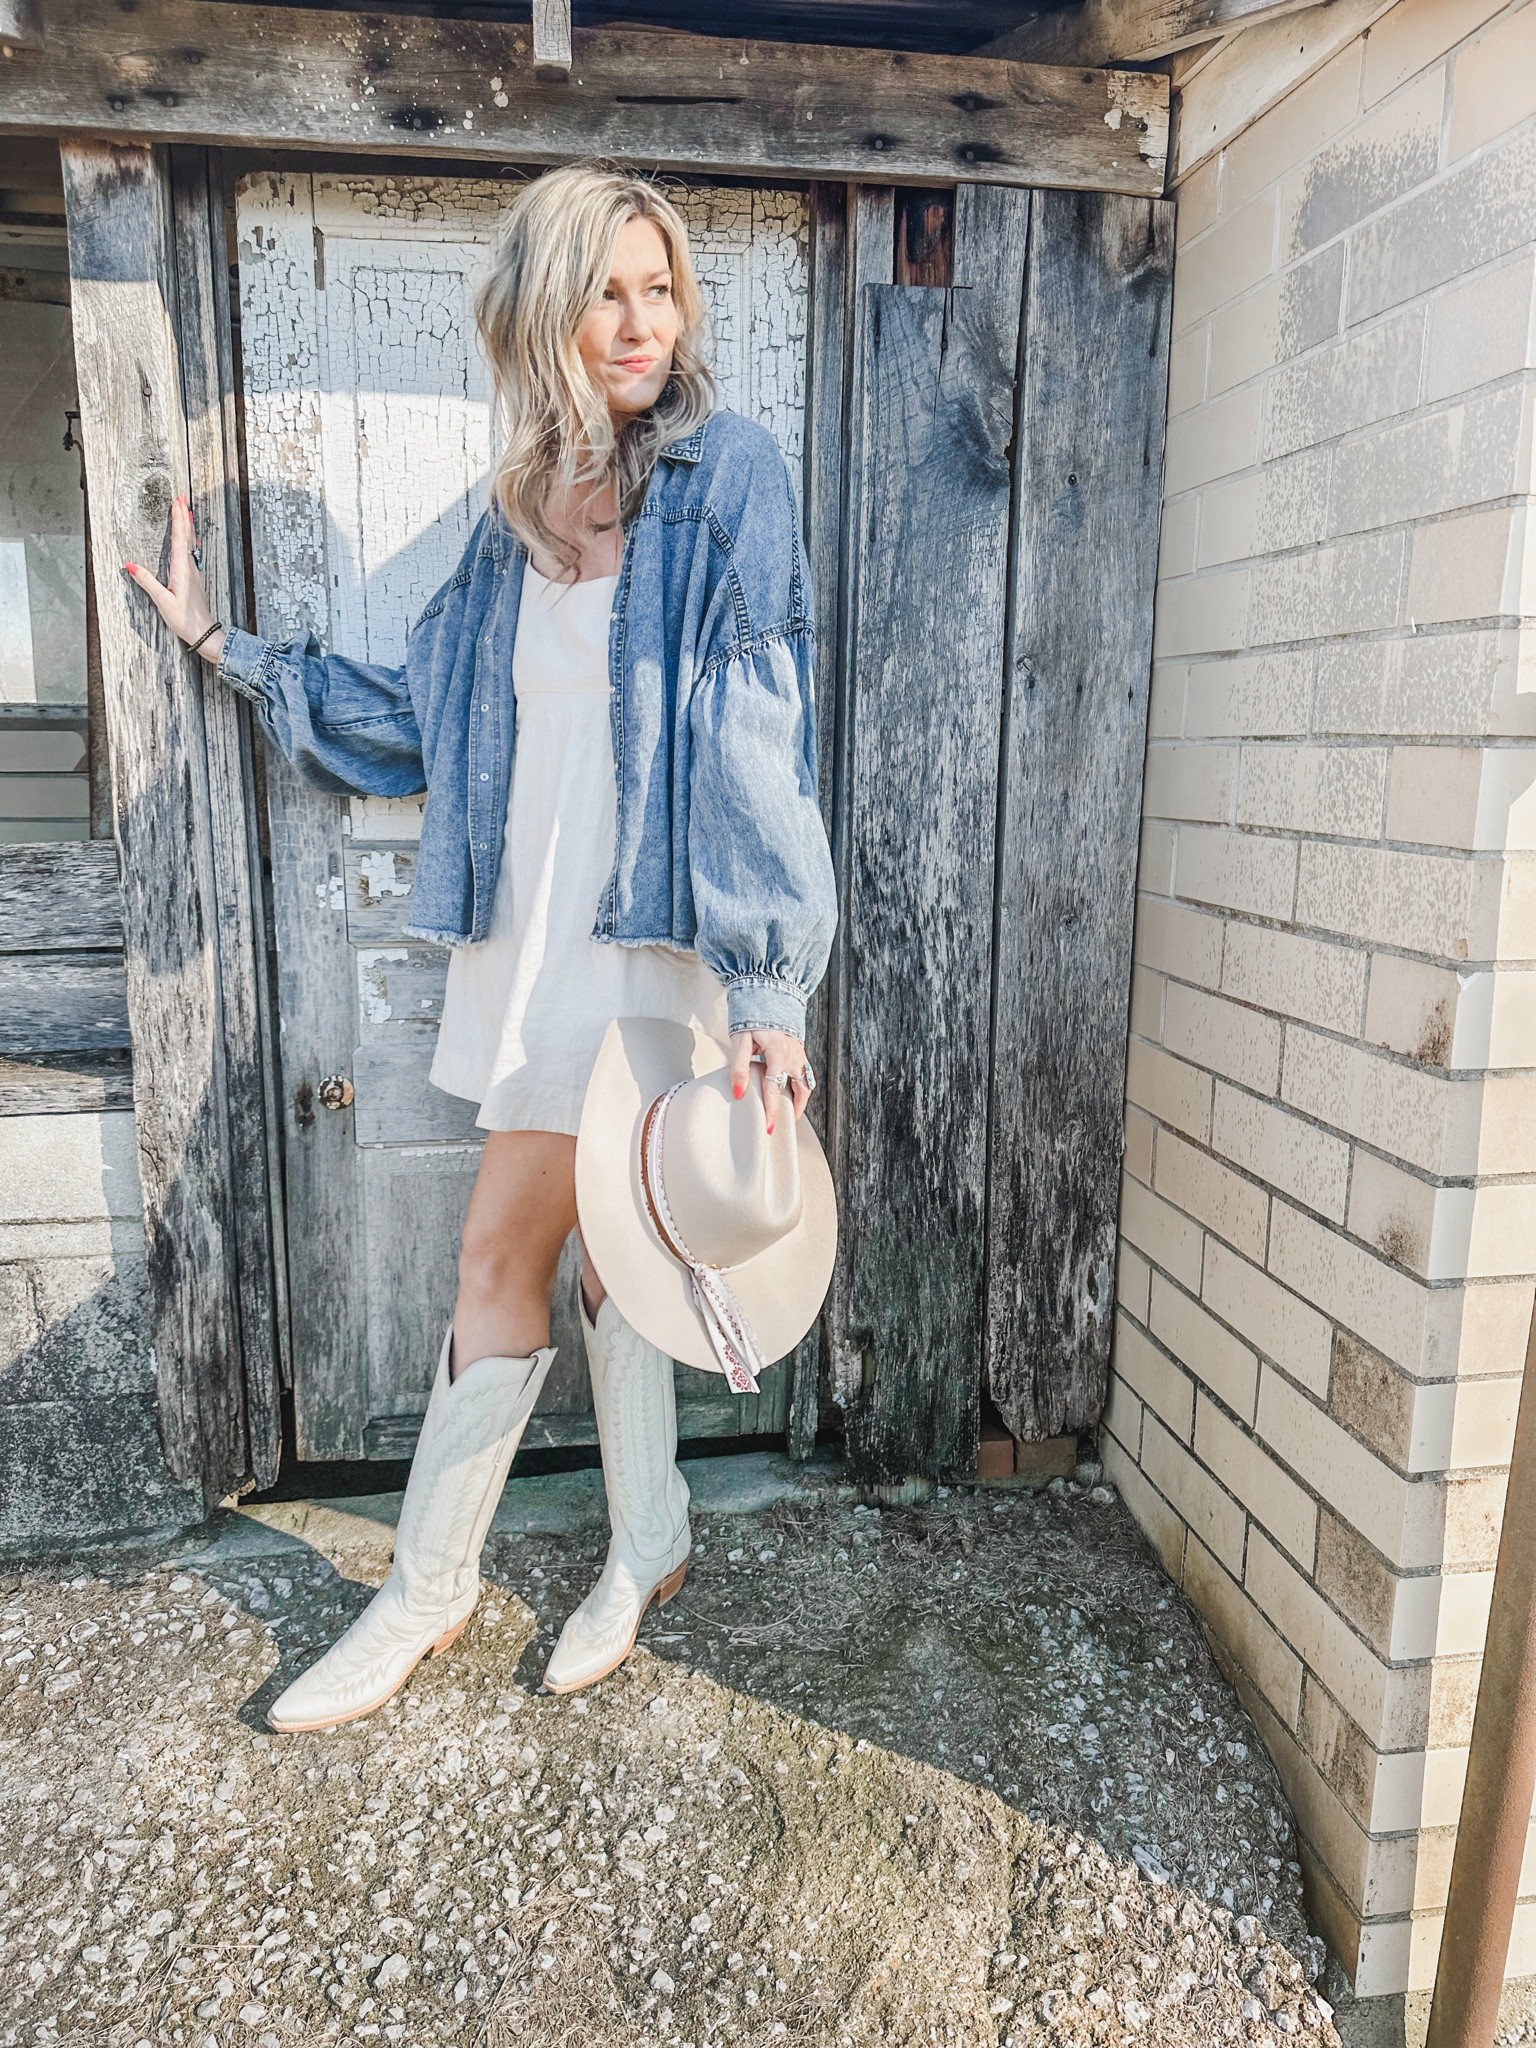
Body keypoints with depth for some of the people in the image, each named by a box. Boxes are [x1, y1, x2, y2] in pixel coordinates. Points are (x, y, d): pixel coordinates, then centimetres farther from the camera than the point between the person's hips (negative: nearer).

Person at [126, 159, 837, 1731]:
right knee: (602, 1247, 14)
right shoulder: (529, 507, 13)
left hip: (645, 934, -6)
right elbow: (424, 716, 18)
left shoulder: (726, 473, -6)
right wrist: (223, 644, 22)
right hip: (537, 926, 6)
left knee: (502, 1257, 1)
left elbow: (759, 741, -14)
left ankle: (429, 1584, 23)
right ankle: (649, 1546, 34)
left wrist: (770, 988, -20)